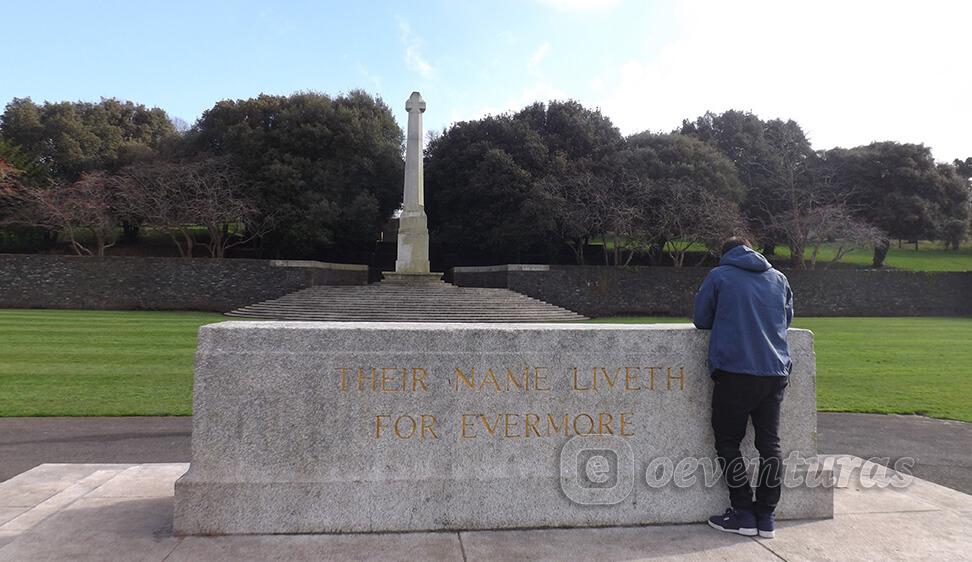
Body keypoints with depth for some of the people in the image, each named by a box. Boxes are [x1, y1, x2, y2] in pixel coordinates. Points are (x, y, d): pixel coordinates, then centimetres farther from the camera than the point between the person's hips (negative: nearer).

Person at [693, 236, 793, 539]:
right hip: (775, 372, 4)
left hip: (735, 371, -4)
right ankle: (766, 516, 14)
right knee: (770, 443, 11)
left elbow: (701, 320, 8)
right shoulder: (779, 278, 14)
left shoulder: (718, 276, 3)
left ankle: (743, 514, 7)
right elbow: (787, 319, 24)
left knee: (728, 442, 7)